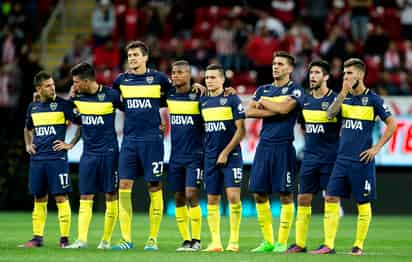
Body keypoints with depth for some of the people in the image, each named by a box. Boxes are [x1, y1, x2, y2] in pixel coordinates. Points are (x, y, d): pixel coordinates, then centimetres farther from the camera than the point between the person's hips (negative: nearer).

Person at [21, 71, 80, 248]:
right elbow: (28, 129, 29)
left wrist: (71, 144, -5)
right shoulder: (33, 107, 11)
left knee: (61, 197, -6)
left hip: (57, 158, -5)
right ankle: (37, 238, 15)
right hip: (37, 159, 5)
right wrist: (28, 145, 14)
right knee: (39, 199, 9)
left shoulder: (62, 104, -3)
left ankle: (64, 238, -3)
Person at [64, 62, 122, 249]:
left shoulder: (111, 95, -10)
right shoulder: (78, 97, 4)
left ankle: (106, 240, 7)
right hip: (88, 153, 4)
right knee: (85, 197, -2)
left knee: (111, 196, 0)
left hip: (108, 152, -4)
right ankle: (81, 240, -8)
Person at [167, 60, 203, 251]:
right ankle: (186, 240, 11)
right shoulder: (169, 97, 7)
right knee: (179, 198, 5)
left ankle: (196, 240, -3)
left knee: (191, 195, -11)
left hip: (194, 156, -5)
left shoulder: (198, 97, -6)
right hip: (176, 155, 5)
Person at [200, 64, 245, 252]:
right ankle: (215, 242, 8)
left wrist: (226, 153, -10)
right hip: (210, 158, 5)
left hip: (231, 156, -5)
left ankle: (234, 240, -5)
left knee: (233, 196, -11)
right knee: (212, 200, 4)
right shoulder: (203, 101, 9)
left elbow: (241, 130, -7)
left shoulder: (232, 99, -5)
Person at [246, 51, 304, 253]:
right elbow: (249, 111, 2)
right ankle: (267, 241, 12)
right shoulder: (263, 90, 15)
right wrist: (275, 111, -8)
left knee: (285, 194, -4)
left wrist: (264, 102, -3)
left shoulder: (295, 90, 0)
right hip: (264, 145, 6)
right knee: (259, 193, 4)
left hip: (283, 147, -5)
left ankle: (282, 242, 1)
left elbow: (285, 108, -18)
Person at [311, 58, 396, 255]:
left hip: (362, 160, -5)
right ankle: (328, 245, -2)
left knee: (363, 203, 2)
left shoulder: (373, 99, -4)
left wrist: (376, 148, -6)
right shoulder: (344, 97, 10)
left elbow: (392, 124, -3)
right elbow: (330, 114, -5)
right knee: (331, 198, -3)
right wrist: (344, 92, -13)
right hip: (342, 158, 5)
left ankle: (359, 245, 10)